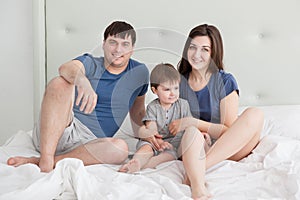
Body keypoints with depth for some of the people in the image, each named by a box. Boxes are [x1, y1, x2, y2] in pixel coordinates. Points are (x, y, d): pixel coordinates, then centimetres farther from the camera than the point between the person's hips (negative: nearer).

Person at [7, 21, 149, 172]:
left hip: (88, 142, 2)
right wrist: (82, 80, -44)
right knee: (60, 83, -29)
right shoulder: (91, 63, 4)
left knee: (120, 148, -33)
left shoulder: (139, 72, 13)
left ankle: (37, 161, -29)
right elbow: (66, 68, -22)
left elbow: (137, 112, 27)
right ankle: (46, 161, -38)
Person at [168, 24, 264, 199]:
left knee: (255, 114, -29)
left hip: (228, 149, 0)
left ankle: (198, 168, -37)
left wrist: (192, 122, -18)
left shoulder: (225, 81, -5)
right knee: (192, 134, -35)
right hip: (192, 146, 1)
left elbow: (229, 130, -9)